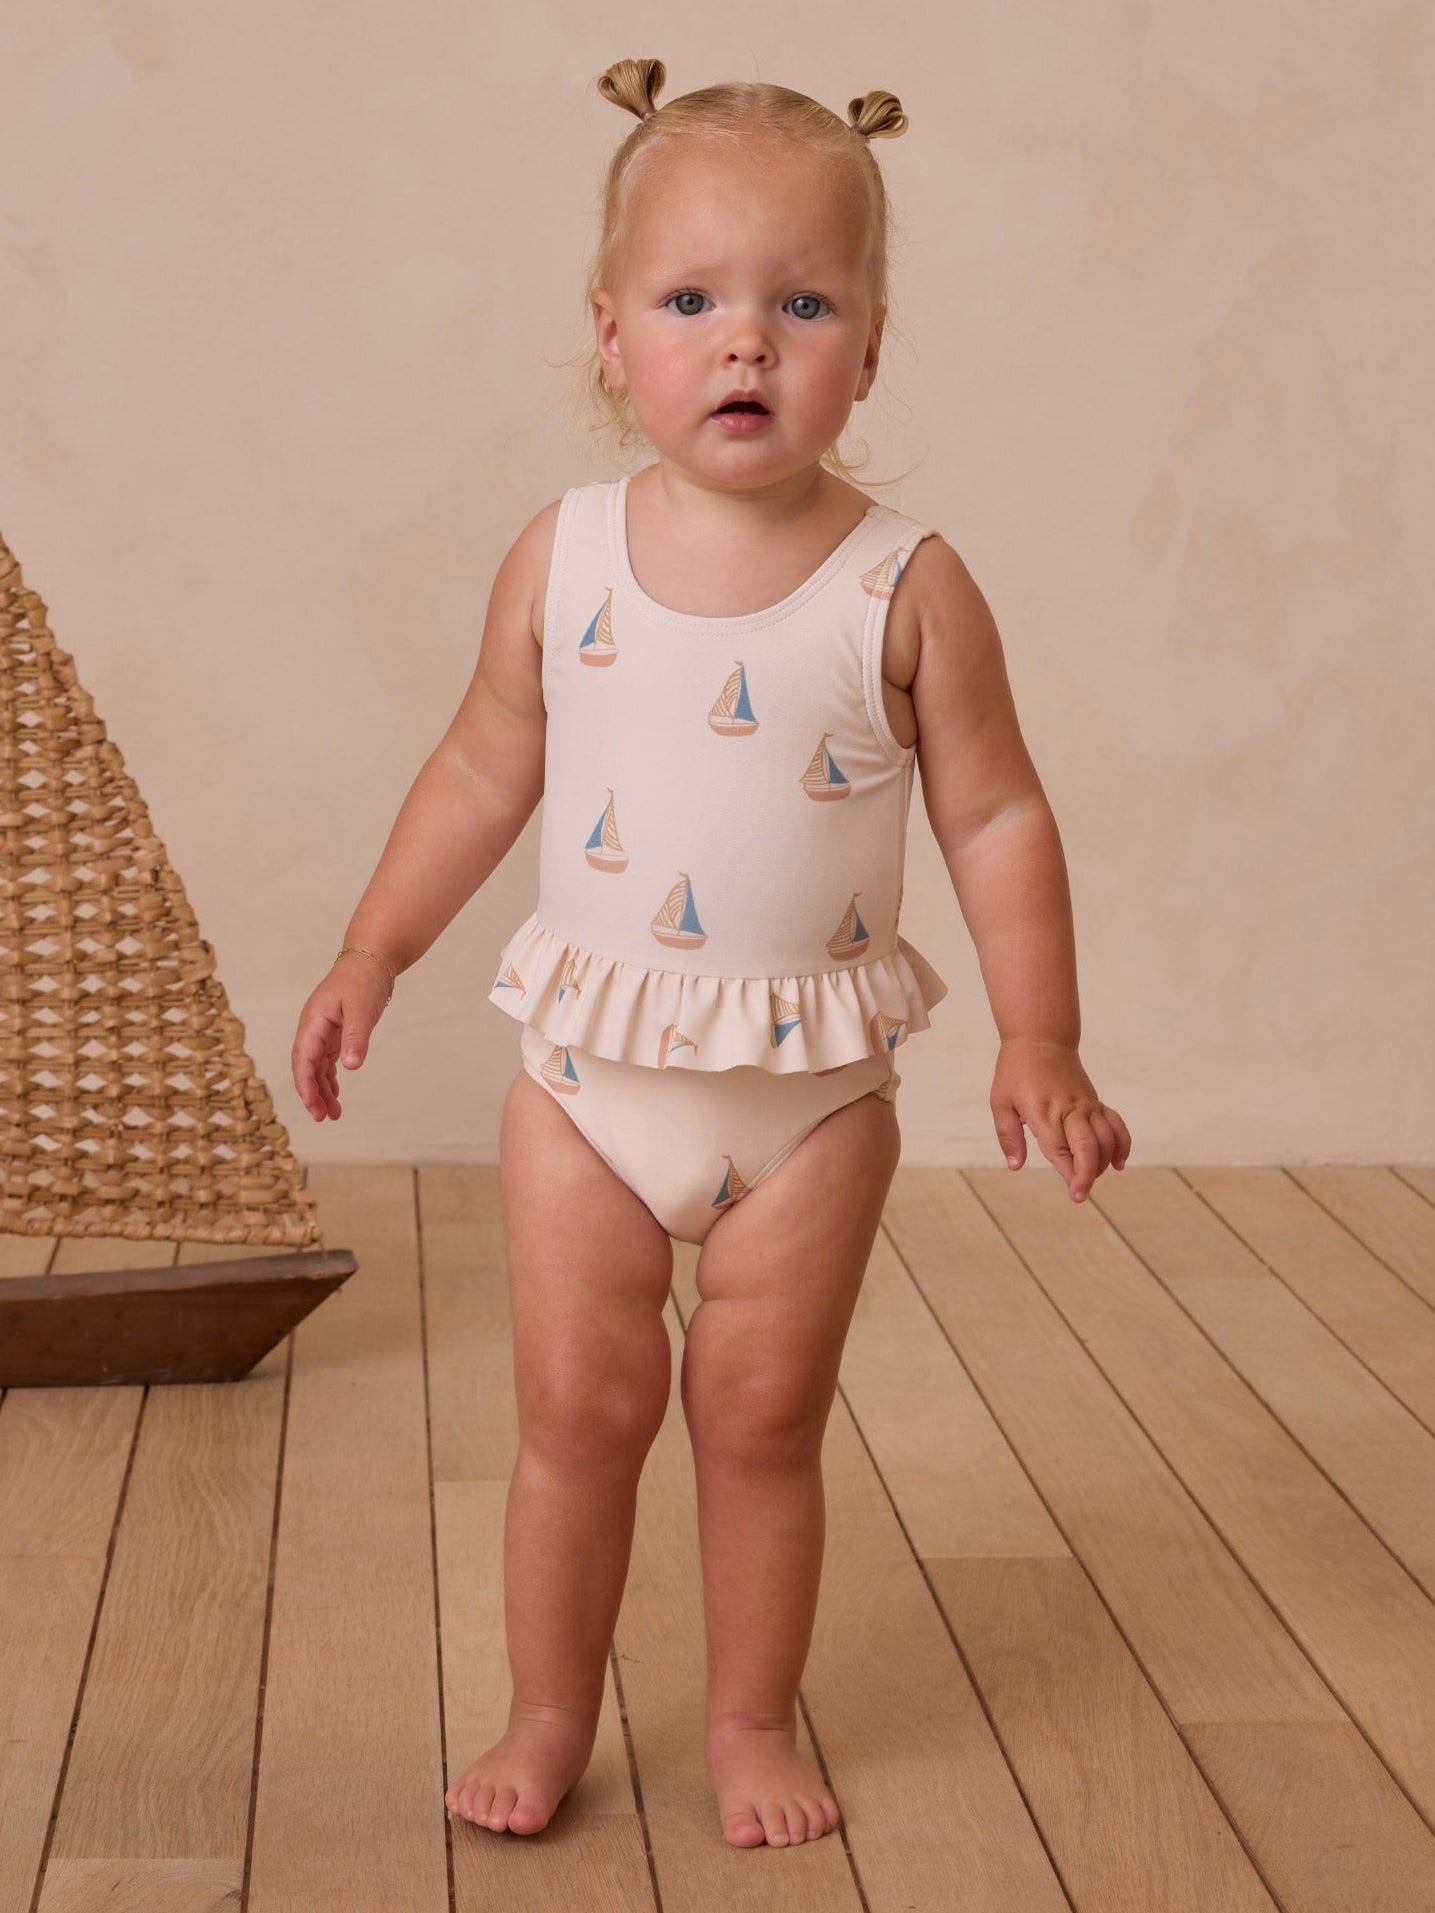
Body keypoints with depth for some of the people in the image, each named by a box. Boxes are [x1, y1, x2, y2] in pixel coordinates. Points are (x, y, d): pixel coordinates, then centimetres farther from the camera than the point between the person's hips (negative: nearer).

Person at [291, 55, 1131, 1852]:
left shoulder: (906, 587, -10)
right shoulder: (563, 556, -4)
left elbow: (994, 815, -5)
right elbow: (484, 769, 8)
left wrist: (1039, 1044, -10)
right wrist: (371, 953, 8)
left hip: (812, 1090, -1)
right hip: (589, 1070, 2)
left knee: (763, 1422, 9)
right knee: (576, 1409, 7)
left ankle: (752, 1719, 29)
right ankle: (548, 1715, 27)